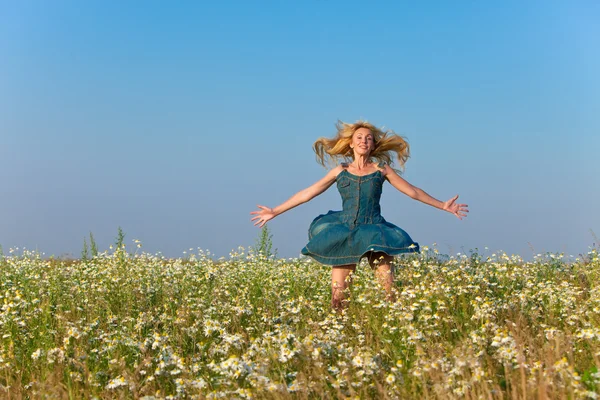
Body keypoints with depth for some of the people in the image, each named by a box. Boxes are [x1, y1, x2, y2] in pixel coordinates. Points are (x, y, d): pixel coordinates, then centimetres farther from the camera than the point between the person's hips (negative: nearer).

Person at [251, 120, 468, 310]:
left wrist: (443, 205, 10)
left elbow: (413, 191, 14)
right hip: (344, 236, 1)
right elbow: (307, 193, 12)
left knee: (388, 292, -12)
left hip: (376, 233, -1)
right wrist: (275, 212, 10)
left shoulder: (381, 169, 9)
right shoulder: (340, 171, 10)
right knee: (338, 297, -4)